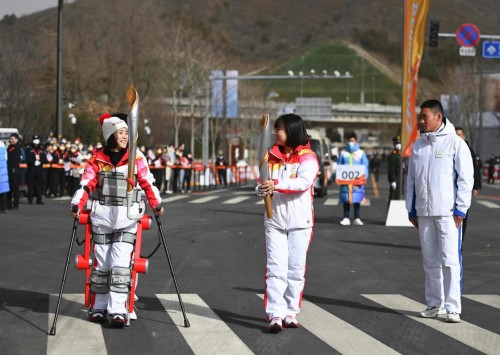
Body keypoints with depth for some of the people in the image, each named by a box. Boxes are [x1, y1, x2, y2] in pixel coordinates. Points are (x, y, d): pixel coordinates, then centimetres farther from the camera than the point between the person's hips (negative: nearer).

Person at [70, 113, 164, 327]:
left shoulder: (136, 157, 3)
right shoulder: (97, 159, 2)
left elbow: (148, 182, 4)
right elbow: (86, 184, -5)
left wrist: (156, 205, -5)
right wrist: (77, 205, -18)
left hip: (126, 217, -1)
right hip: (101, 216, 1)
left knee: (121, 263, -9)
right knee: (101, 263, 7)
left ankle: (118, 310, -10)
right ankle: (98, 307, 19)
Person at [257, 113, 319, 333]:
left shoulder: (307, 157, -4)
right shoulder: (273, 156, 11)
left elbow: (304, 182, -20)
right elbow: (262, 183, 13)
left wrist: (277, 184, -29)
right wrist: (261, 189, -11)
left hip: (299, 223, -3)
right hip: (274, 221, 3)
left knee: (296, 269, 3)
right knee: (276, 269, -5)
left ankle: (291, 312, 12)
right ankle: (275, 315, -9)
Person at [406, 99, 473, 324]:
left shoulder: (455, 143, -5)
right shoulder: (418, 146, 11)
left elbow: (466, 178, -7)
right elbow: (411, 180, 17)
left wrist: (460, 210, -11)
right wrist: (411, 210, 14)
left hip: (447, 213, -6)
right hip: (424, 213, 6)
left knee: (450, 259, -8)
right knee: (430, 261, 9)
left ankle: (452, 307, -8)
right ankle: (435, 305, 16)